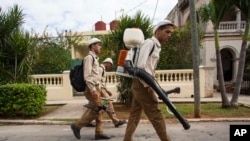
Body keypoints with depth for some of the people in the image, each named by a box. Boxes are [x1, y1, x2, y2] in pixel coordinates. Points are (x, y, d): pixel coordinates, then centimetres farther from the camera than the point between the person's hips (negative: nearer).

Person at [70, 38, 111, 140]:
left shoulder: (95, 58, 19)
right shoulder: (89, 57, -10)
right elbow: (87, 75, -19)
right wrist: (93, 89, -24)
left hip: (95, 87, 9)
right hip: (91, 88, -9)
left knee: (98, 109, 8)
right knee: (96, 109, -7)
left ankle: (99, 132, 13)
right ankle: (77, 126, 5)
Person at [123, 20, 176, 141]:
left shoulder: (156, 46, 19)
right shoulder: (149, 42, -10)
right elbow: (141, 65, -21)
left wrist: (149, 83, 12)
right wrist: (148, 84, -18)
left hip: (140, 83, 10)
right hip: (142, 83, -10)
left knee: (135, 114, 13)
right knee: (155, 114, -3)